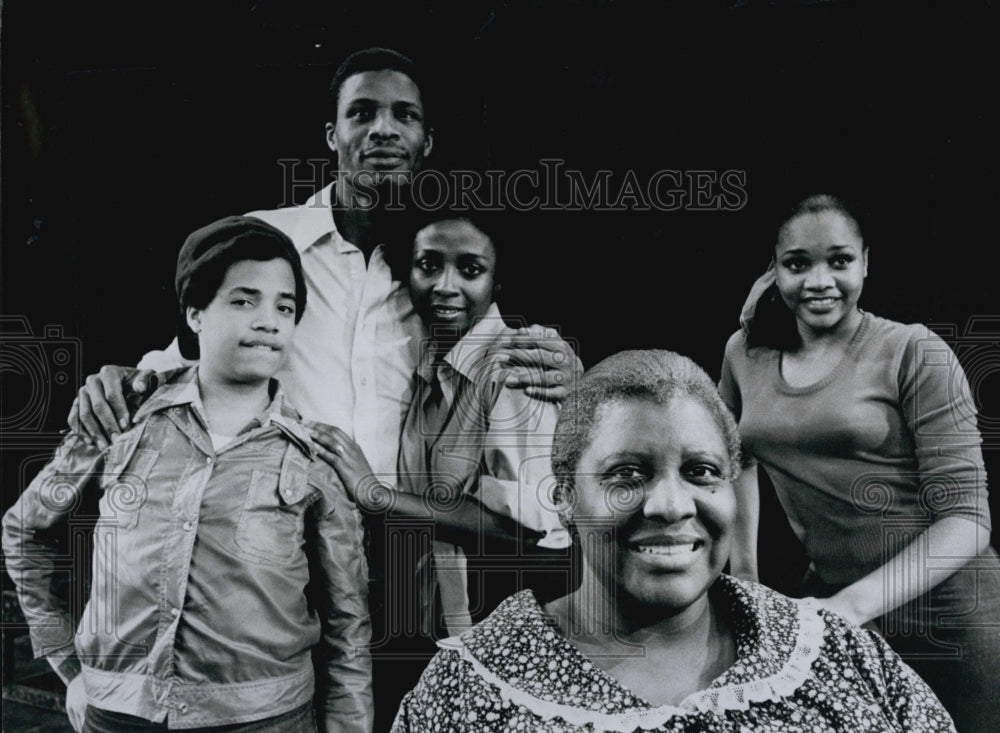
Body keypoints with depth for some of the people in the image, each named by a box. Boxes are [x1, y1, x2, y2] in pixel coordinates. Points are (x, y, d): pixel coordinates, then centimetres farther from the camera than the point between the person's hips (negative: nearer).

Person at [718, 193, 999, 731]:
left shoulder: (916, 354, -12)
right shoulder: (745, 354, 2)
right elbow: (736, 454, 20)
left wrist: (855, 604, -25)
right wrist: (744, 567, 11)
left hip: (945, 618, -4)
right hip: (829, 598, 4)